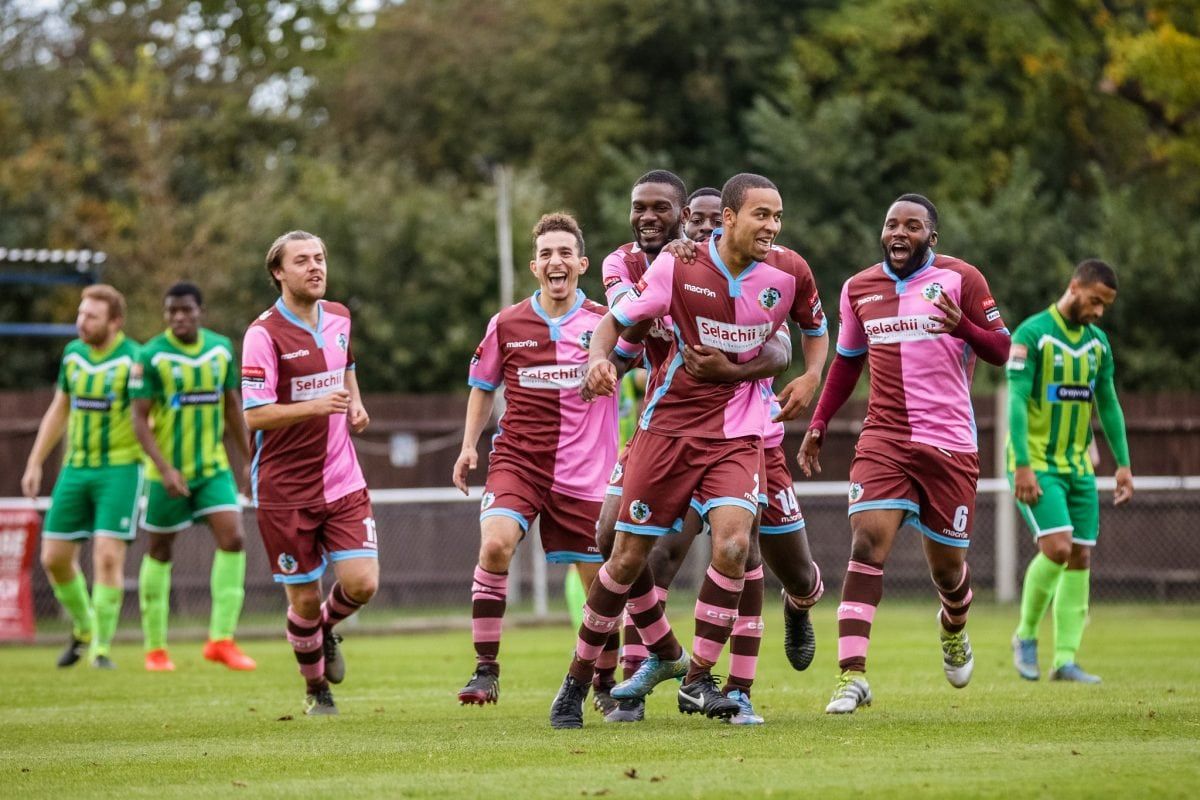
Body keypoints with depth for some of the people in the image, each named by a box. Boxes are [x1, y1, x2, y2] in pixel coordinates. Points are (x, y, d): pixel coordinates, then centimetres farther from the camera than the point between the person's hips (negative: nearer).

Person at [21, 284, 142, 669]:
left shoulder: (134, 360, -13)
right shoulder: (73, 354, 7)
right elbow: (59, 410, 18)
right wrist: (35, 463, 19)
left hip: (119, 469, -6)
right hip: (75, 468, 6)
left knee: (108, 556, -13)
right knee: (54, 558, 6)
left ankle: (101, 648, -2)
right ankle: (83, 629, 29)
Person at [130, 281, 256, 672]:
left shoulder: (221, 348, 2)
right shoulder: (151, 356, -11)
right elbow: (140, 418, -12)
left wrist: (250, 460, 13)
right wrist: (165, 469, -22)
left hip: (213, 467, 3)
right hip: (168, 473, -3)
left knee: (232, 538, -14)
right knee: (160, 552, 7)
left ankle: (221, 638, -9)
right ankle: (155, 648, 19)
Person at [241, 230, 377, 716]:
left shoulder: (338, 317, 6)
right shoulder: (263, 334, -14)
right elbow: (254, 416, -19)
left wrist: (355, 403, 10)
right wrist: (315, 406, -32)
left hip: (343, 481, 5)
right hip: (284, 490, -5)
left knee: (361, 584, -9)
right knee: (305, 599, 2)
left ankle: (326, 628, 27)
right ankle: (317, 689, 27)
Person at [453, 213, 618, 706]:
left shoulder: (604, 323, -2)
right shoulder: (506, 325, 2)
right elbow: (483, 386, 17)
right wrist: (469, 445, 7)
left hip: (584, 471, 0)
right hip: (517, 459, 0)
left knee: (601, 581, 4)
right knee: (495, 545, -24)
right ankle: (486, 668, -16)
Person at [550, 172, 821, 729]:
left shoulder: (787, 274, -4)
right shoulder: (679, 267, -11)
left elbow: (813, 325, 18)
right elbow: (616, 319, -3)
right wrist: (599, 358, -21)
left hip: (737, 433, 1)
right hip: (669, 426, -1)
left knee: (733, 543, -21)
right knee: (629, 557, 2)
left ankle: (697, 680, -7)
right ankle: (578, 677, 20)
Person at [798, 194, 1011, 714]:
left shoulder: (960, 279, -2)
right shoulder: (859, 289, 10)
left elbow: (1000, 351, -3)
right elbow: (847, 361, 23)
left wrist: (962, 325, -22)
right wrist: (818, 424, 17)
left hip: (949, 444, -2)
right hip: (883, 439, 2)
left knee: (946, 561, 7)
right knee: (868, 540, -18)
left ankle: (954, 628, 44)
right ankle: (851, 675, -23)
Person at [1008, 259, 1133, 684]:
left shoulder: (1098, 342, 10)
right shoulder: (1032, 334, -11)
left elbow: (1108, 404, 15)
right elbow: (1016, 401, -15)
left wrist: (1123, 464, 10)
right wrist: (1023, 465, -21)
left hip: (1078, 466, 7)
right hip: (1036, 466, -7)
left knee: (1081, 558, 1)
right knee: (1057, 548, -18)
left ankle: (1065, 659, 3)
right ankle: (1026, 636, 3)